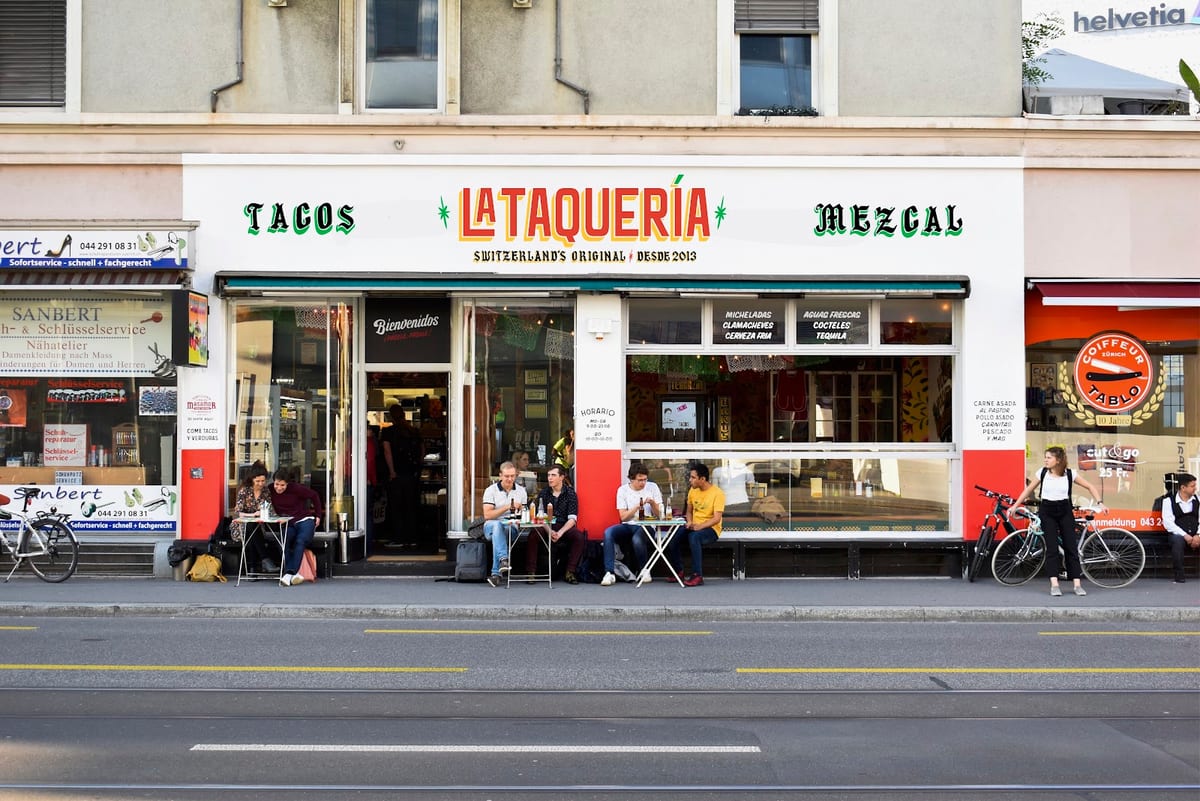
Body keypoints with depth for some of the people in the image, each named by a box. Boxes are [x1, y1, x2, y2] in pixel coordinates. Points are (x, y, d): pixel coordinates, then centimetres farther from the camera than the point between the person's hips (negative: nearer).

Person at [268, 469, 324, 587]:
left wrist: (318, 515, 1)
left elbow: (314, 496, 0)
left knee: (300, 541, -32)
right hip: (288, 524, 3)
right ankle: (294, 574, -39)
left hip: (305, 520, -3)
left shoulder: (295, 488, -11)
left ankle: (289, 574, -43)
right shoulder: (270, 490, 0)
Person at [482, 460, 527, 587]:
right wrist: (507, 507, -15)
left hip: (511, 527, 1)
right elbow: (487, 515, -7)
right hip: (491, 526, -1)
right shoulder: (491, 490, 2)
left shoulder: (521, 491, 12)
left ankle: (496, 573, -38)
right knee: (497, 525, -38)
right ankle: (504, 559, -53)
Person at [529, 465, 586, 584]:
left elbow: (572, 519, -7)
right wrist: (549, 531, -21)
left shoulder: (570, 493, 0)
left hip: (564, 527, -1)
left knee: (579, 536, -30)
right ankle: (531, 572, -24)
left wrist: (560, 533, -24)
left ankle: (570, 573, -21)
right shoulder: (544, 492, 5)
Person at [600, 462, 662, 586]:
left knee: (637, 539, -36)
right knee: (608, 532, -28)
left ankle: (642, 570, -7)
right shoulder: (622, 490, 2)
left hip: (646, 526, -2)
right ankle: (610, 573, -29)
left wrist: (652, 503, -18)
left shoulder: (652, 487, 2)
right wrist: (638, 506, -17)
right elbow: (623, 517, -4)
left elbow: (658, 515, 2)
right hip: (628, 526, 2)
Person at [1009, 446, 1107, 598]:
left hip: (1065, 512, 0)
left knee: (1071, 547, -1)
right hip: (1047, 512, 0)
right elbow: (1028, 490, 6)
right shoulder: (1043, 473, -3)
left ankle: (1077, 584, 1)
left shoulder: (1069, 474, -5)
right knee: (1051, 548, -6)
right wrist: (1014, 506, 5)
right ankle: (1054, 584, -8)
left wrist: (1100, 503, -8)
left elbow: (1090, 487, 3)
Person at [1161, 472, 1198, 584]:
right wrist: (1185, 535, -19)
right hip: (1177, 534, -3)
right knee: (1178, 541, -37)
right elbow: (1168, 523, -9)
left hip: (1194, 536, 3)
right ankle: (1179, 575, -26)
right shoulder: (1168, 501, 0)